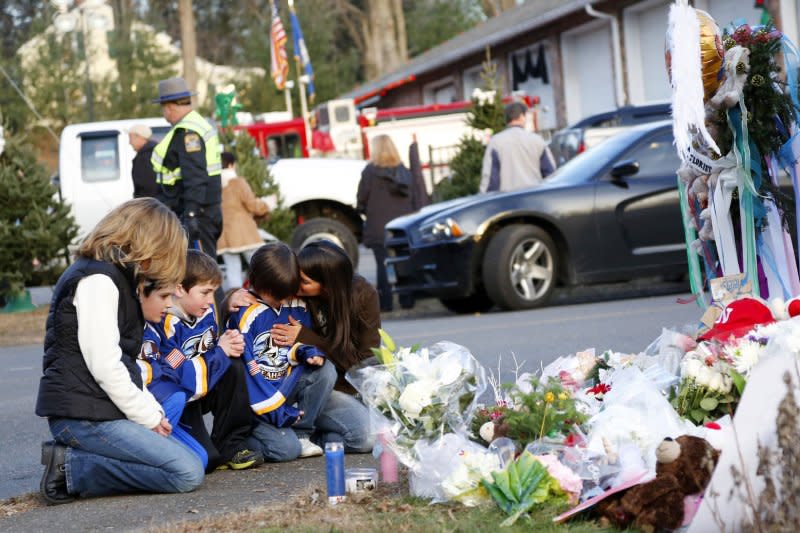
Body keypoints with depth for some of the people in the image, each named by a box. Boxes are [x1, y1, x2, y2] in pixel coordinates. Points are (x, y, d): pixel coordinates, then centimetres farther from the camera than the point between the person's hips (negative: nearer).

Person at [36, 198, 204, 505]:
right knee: (188, 473, -17)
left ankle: (73, 455, 2)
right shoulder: (98, 280, -12)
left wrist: (152, 410, 8)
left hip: (100, 410, 11)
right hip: (84, 417, -11)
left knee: (195, 454, 4)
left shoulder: (113, 275, 21)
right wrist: (148, 416, -8)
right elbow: (104, 366, -19)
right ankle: (72, 468, -12)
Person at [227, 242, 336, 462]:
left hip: (286, 384, 7)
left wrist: (309, 352, -11)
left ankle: (301, 433, -4)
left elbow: (301, 344, 17)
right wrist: (275, 411, -20)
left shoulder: (297, 307, 3)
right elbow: (246, 370, -18)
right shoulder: (244, 314, -17)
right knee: (286, 448, -24)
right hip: (255, 396, -7)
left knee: (326, 370, -16)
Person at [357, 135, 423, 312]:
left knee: (383, 264, -2)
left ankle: (385, 302, -4)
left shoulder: (371, 171, -6)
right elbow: (416, 201, 10)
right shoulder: (404, 171, 9)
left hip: (379, 229, -4)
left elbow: (361, 200, -4)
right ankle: (407, 300, 9)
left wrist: (367, 211, 16)